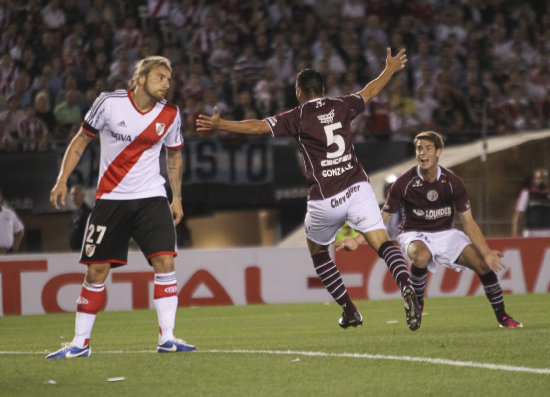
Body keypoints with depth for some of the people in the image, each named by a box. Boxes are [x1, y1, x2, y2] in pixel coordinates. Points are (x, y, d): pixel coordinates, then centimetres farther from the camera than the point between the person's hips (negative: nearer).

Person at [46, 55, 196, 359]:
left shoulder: (170, 115, 0)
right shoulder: (109, 102, -8)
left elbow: (174, 156, 16)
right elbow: (82, 139, 2)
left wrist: (177, 198, 14)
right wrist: (62, 179, -4)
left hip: (151, 197, 1)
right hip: (110, 197, -1)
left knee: (164, 260, -15)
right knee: (96, 269, -1)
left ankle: (167, 338, -10)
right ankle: (80, 342, 10)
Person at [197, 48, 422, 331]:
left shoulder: (298, 117, -1)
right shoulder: (341, 106, 10)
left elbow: (258, 126, -6)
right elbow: (369, 92, 29)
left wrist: (220, 125, 2)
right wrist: (390, 69, 46)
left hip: (324, 201, -2)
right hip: (357, 189, 2)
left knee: (317, 251, 22)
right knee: (383, 244, -7)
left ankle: (350, 311, 19)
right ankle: (406, 287, -36)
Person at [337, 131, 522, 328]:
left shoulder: (453, 182, -10)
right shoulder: (404, 183, -15)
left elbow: (468, 222, -4)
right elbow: (382, 218, -6)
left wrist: (486, 252, -15)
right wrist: (357, 240, -19)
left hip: (446, 233, 3)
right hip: (415, 235, -3)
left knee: (482, 263, -16)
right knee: (421, 256, -39)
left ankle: (502, 317, 4)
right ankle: (416, 303, -13)